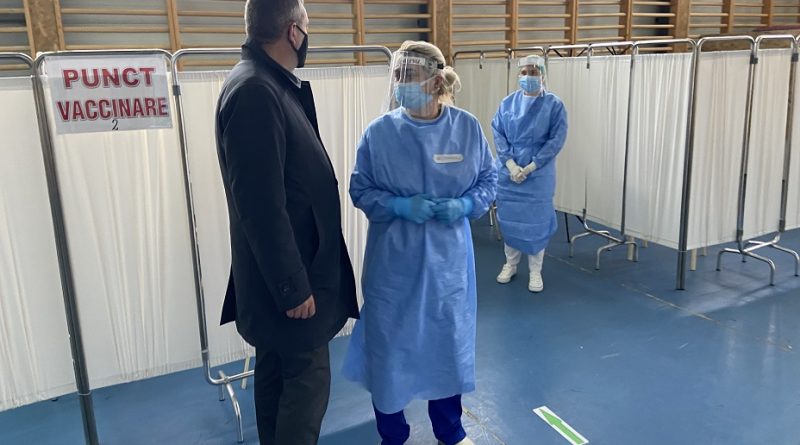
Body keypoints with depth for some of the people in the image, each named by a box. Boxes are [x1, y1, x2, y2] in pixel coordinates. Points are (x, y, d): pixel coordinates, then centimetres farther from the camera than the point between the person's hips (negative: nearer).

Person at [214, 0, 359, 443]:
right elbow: (262, 207, -26)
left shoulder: (269, 84, 8)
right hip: (286, 275, -10)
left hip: (278, 271, 10)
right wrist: (293, 286, -20)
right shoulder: (254, 91, -23)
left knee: (276, 374, 20)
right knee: (308, 378, 2)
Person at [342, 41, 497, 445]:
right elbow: (360, 190, -3)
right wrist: (400, 206, -20)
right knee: (389, 344, 9)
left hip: (448, 256, 2)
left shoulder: (467, 128, -6)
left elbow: (488, 180, 4)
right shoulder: (380, 132, -10)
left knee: (448, 339, 16)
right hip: (393, 260, -1)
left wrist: (464, 206, -15)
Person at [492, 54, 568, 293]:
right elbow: (498, 133, 0)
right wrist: (511, 165, -12)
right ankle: (510, 264, 27)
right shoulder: (508, 103, 3)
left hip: (539, 173, -2)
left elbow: (557, 139, -9)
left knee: (536, 221, 4)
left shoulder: (554, 104, -4)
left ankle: (535, 271, 17)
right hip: (508, 172, 3)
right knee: (509, 218, 10)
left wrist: (530, 167, -14)